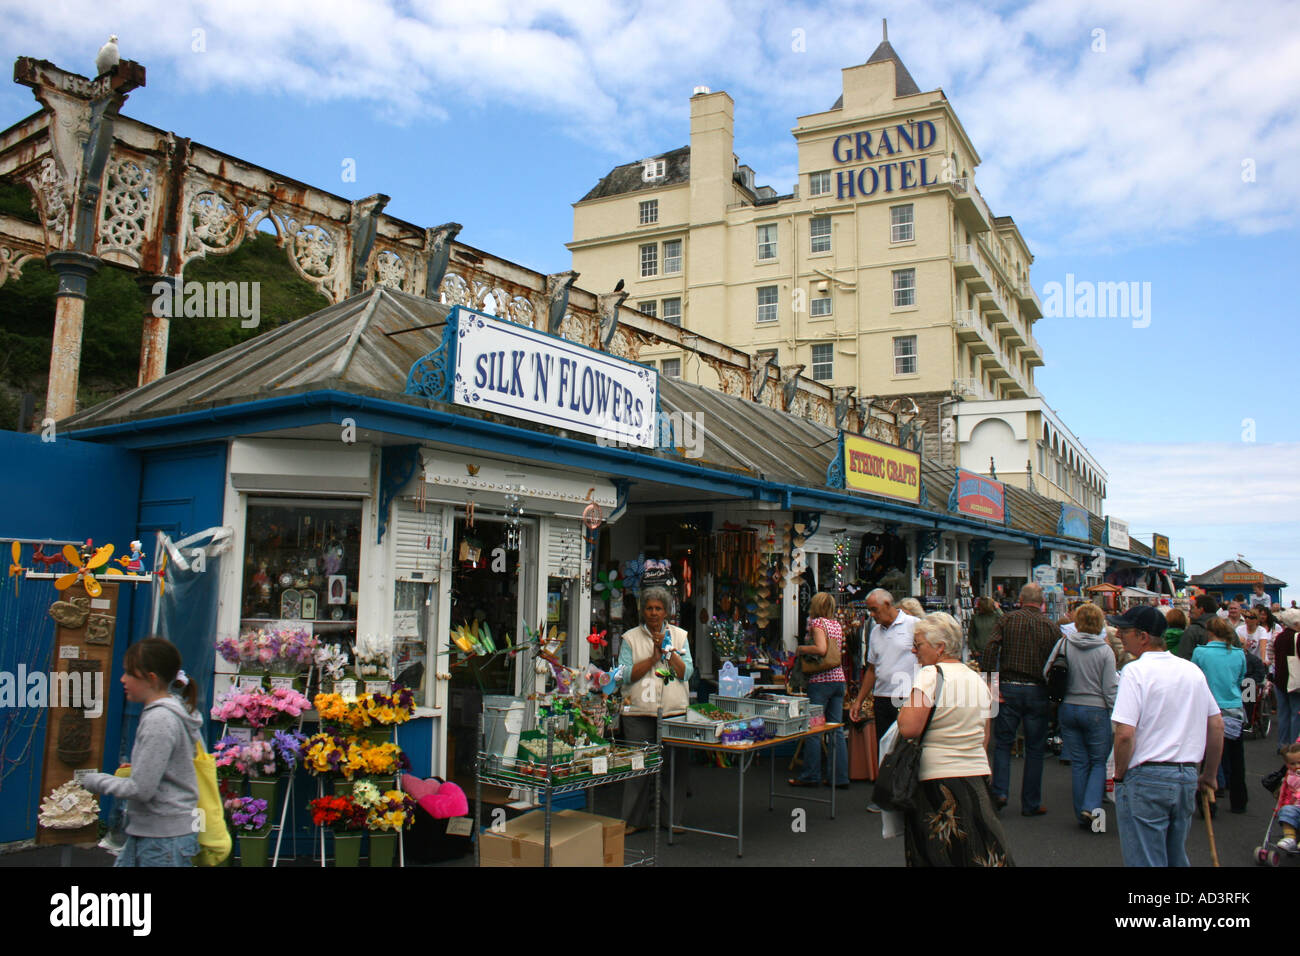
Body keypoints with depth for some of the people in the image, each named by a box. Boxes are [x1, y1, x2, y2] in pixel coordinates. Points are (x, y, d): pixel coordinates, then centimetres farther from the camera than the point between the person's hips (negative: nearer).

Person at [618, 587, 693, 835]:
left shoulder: (679, 636, 11)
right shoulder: (630, 638, 6)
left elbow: (686, 673, 2)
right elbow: (626, 674, -5)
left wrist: (668, 650, -9)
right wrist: (654, 658, -10)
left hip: (674, 712, 2)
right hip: (639, 712, -1)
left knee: (675, 765, 3)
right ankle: (635, 820, 12)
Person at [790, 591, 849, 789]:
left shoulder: (817, 622, -8)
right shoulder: (837, 624, 14)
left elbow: (821, 648, -22)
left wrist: (800, 648, -7)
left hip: (821, 680, -7)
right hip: (839, 678, 7)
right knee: (837, 730, 9)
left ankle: (811, 776, 6)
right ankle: (841, 777, 10)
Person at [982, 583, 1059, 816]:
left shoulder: (1008, 620, 0)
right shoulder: (1052, 628, 1)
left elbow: (990, 650, -10)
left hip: (1008, 688, 0)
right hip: (1037, 691, 0)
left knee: (1002, 742, 12)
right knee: (1035, 748, 9)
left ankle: (999, 792, 0)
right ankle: (1031, 803, 14)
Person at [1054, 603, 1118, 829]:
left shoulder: (1065, 645, -3)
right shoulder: (1104, 651, -8)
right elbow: (1110, 689, -8)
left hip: (1068, 707, 3)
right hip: (1095, 710, -2)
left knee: (1078, 763, 11)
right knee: (1098, 761, 10)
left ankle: (1081, 813, 16)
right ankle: (1091, 806, -6)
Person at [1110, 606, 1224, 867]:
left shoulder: (1135, 671, -13)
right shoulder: (1193, 670, 8)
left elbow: (1125, 733, -20)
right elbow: (1217, 725, 14)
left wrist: (1119, 774, -5)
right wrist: (1209, 775, 24)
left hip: (1146, 778, -7)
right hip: (1188, 777, 7)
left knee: (1145, 860, 0)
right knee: (1177, 858, 21)